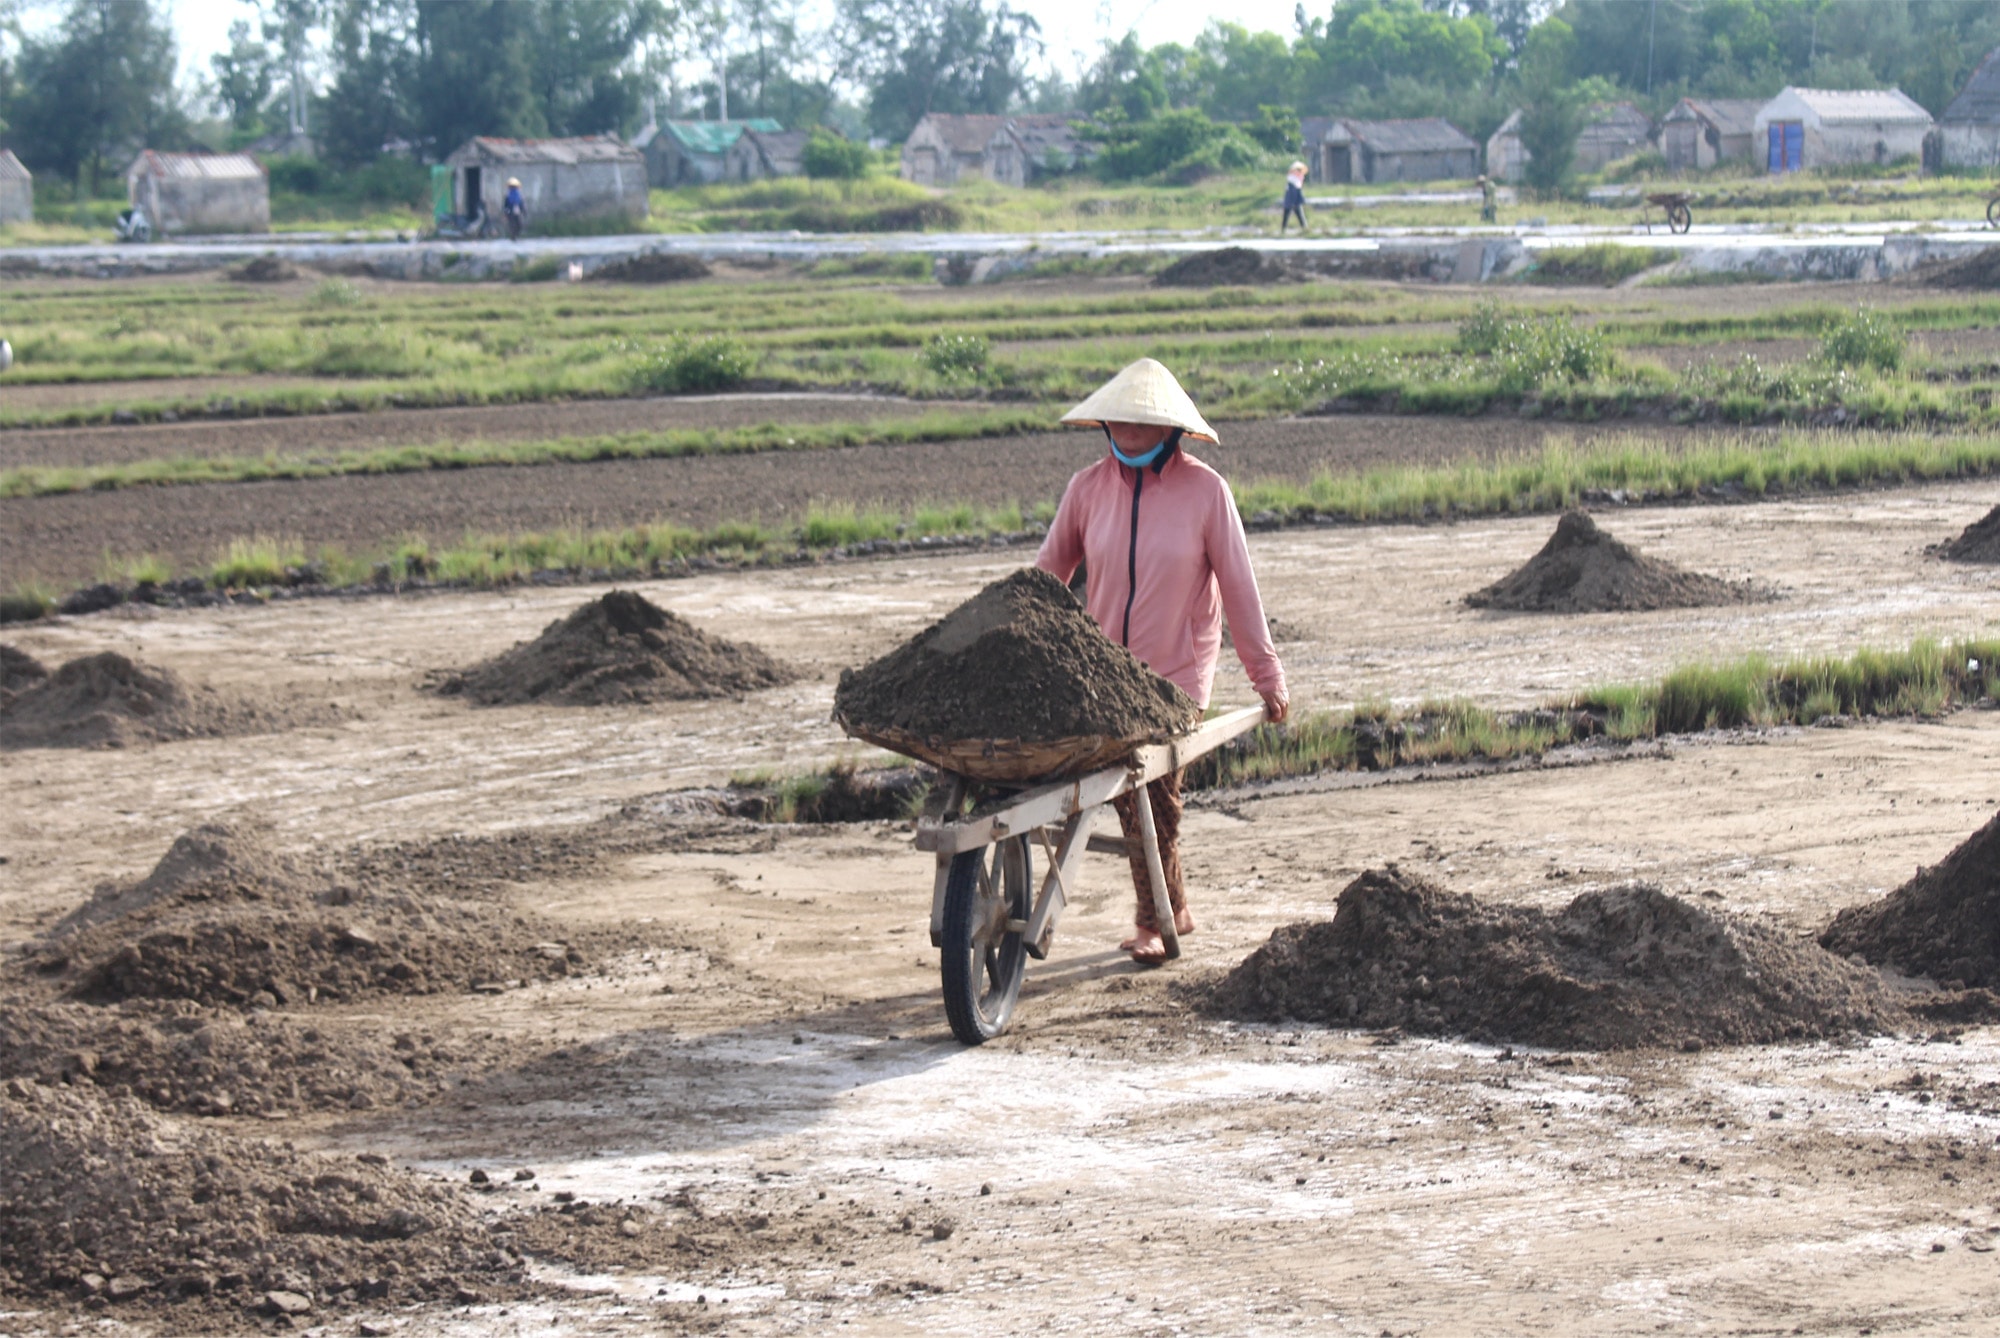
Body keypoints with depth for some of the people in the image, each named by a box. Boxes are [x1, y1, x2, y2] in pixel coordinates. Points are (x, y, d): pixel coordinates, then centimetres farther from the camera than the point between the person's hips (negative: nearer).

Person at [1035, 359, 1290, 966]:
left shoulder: (1204, 491, -8)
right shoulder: (1088, 488, -1)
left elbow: (1238, 587, -4)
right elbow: (1047, 575, 8)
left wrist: (1267, 675, -2)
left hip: (1176, 672, -3)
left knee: (1157, 794, -3)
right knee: (1129, 796, 3)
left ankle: (1153, 920, 13)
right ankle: (1171, 910, 19)